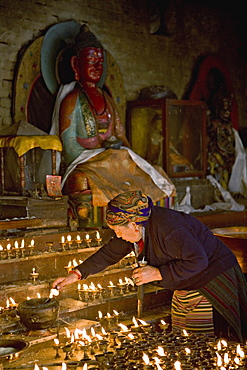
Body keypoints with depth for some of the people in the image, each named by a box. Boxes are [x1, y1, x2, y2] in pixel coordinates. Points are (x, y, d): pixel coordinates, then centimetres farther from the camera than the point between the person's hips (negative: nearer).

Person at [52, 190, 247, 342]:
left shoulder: (165, 227, -29)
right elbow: (110, 253, 10)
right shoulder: (135, 227, -2)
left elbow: (198, 261, -28)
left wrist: (158, 273, -24)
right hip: (185, 287, 9)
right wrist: (76, 274, 8)